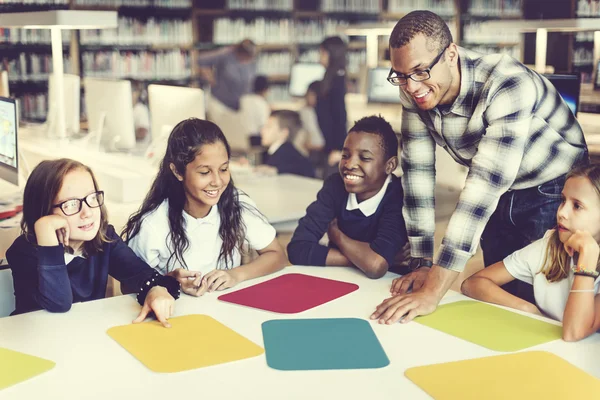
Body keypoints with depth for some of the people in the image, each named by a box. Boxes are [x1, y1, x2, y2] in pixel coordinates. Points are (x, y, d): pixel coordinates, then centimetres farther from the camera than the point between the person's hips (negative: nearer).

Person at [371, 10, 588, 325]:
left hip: (552, 194, -5)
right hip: (498, 200, 5)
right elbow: (417, 171, -12)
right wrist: (421, 264, -16)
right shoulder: (414, 92, -16)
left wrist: (432, 292, -45)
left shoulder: (507, 84, -35)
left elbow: (484, 186, -41)